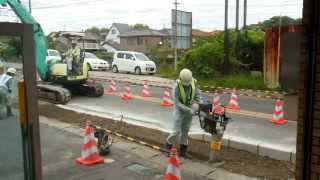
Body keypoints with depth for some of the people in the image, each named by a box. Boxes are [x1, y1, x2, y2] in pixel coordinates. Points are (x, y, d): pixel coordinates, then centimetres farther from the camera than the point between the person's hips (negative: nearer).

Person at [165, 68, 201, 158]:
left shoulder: (194, 82, -12)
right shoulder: (176, 86, -25)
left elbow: (197, 95, 2)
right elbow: (177, 102, -24)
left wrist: (196, 104, -15)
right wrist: (189, 110, -27)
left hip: (190, 109, 4)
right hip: (179, 109, -4)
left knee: (185, 130, 11)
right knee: (177, 131, -4)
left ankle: (183, 151, 21)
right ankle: (169, 145, 22)